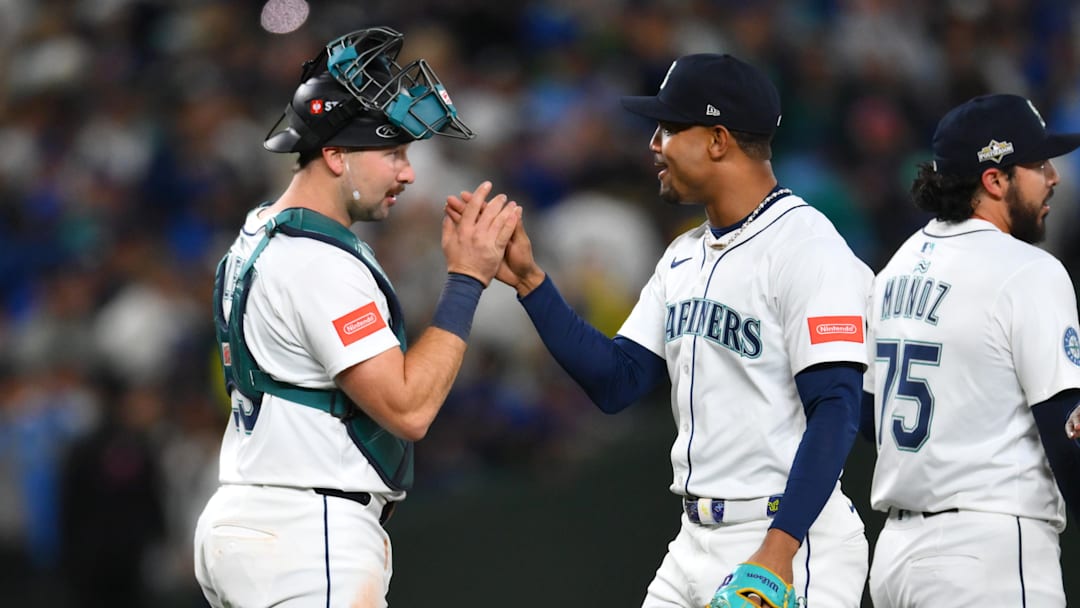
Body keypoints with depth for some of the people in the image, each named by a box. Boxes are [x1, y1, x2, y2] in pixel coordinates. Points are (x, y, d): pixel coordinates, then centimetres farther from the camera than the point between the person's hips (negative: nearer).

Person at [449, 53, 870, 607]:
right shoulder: (685, 258, 16)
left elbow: (834, 412, -19)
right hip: (695, 543, 9)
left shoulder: (805, 246, -12)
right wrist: (529, 281, 5)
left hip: (788, 545, -9)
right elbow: (616, 384, 12)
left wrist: (779, 550, -27)